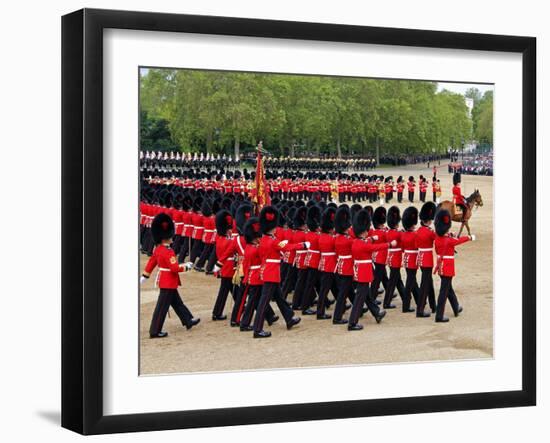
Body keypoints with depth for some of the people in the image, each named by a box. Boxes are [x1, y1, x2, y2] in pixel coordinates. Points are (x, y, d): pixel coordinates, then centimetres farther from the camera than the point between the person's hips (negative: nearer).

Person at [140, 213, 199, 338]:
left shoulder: (158, 249, 4)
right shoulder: (168, 252, -25)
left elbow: (151, 261, 13)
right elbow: (175, 268, -27)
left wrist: (145, 276, 20)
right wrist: (186, 267, -11)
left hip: (164, 280, 10)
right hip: (168, 282, -10)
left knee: (177, 303, 21)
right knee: (162, 307, -3)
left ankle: (188, 321, 34)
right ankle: (155, 331, 2)